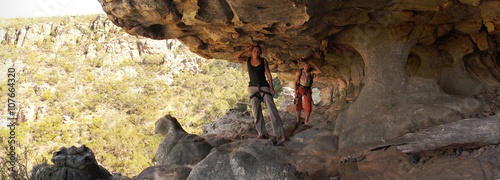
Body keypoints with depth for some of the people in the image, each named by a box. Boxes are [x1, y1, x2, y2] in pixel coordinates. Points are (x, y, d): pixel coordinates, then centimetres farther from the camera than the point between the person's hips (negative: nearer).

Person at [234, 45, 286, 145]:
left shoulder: (264, 61, 0)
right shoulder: (248, 59, 5)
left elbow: (268, 74, -1)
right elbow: (236, 57, -8)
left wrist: (271, 87, -8)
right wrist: (246, 50, -9)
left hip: (264, 87, -2)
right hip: (253, 88, 2)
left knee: (272, 109, -12)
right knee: (256, 112, -5)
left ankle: (281, 134, -16)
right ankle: (262, 134, -2)